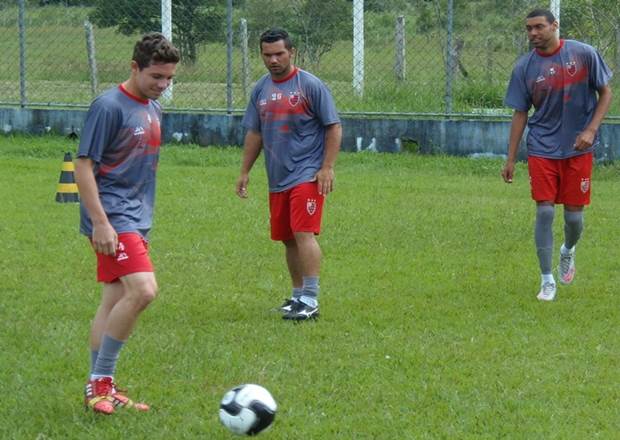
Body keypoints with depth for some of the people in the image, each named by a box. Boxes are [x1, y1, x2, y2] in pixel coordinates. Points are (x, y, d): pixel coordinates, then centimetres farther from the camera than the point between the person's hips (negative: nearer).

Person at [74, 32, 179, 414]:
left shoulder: (154, 109, 13)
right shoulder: (110, 107, -13)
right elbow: (84, 166, -15)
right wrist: (100, 223, -21)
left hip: (136, 221, 9)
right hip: (113, 220, -9)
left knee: (116, 301, 10)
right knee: (143, 290, -20)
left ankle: (101, 388, 16)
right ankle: (100, 379, -10)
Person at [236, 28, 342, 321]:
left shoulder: (310, 85, -6)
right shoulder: (261, 89, 11)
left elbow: (334, 127, -5)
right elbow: (254, 133, 20)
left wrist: (327, 167, -12)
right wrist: (245, 172, 17)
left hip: (307, 175, -6)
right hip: (277, 179, 6)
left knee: (304, 233, -16)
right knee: (288, 240, 12)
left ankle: (310, 301, -17)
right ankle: (298, 296, 24)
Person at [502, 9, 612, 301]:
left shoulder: (584, 54, -6)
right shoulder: (524, 67, -2)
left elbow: (606, 93, 2)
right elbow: (520, 114, 4)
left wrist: (591, 130, -11)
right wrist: (511, 159, 2)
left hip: (578, 148, 0)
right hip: (542, 149, 0)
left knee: (574, 215, 4)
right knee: (544, 212, -8)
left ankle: (568, 251, 38)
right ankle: (547, 280, 2)